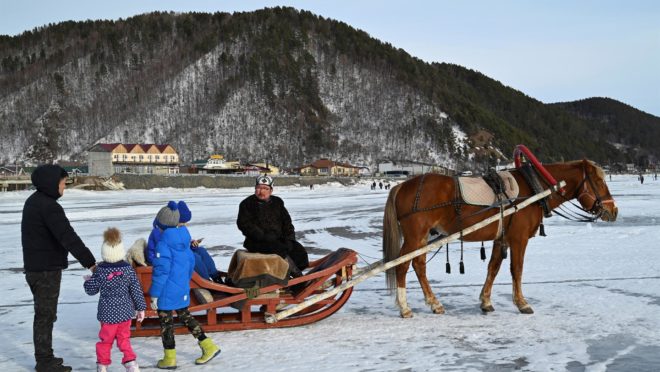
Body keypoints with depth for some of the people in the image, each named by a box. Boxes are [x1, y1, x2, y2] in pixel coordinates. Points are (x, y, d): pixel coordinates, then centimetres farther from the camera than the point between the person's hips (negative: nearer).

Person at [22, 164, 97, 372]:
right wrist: (90, 262, -26)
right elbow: (68, 237, -27)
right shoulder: (48, 206, -21)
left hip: (34, 267, 10)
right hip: (47, 270, -10)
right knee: (46, 315, -1)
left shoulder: (33, 201, 11)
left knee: (43, 314, 17)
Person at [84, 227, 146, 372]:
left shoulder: (100, 270, -12)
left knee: (105, 340, 12)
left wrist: (88, 281, 20)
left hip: (108, 313, -2)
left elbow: (91, 290, -2)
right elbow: (136, 290, -3)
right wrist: (141, 308, 6)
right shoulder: (128, 268, -6)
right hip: (125, 311, 2)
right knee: (124, 339, 15)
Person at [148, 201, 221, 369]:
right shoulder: (184, 240, 4)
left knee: (165, 322, 6)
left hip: (167, 292, -8)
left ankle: (170, 358, 15)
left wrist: (154, 295, -15)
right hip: (183, 289, 8)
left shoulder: (163, 243, -20)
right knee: (185, 316, 20)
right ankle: (208, 346, 16)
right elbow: (191, 262, 14)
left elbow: (161, 271, -21)